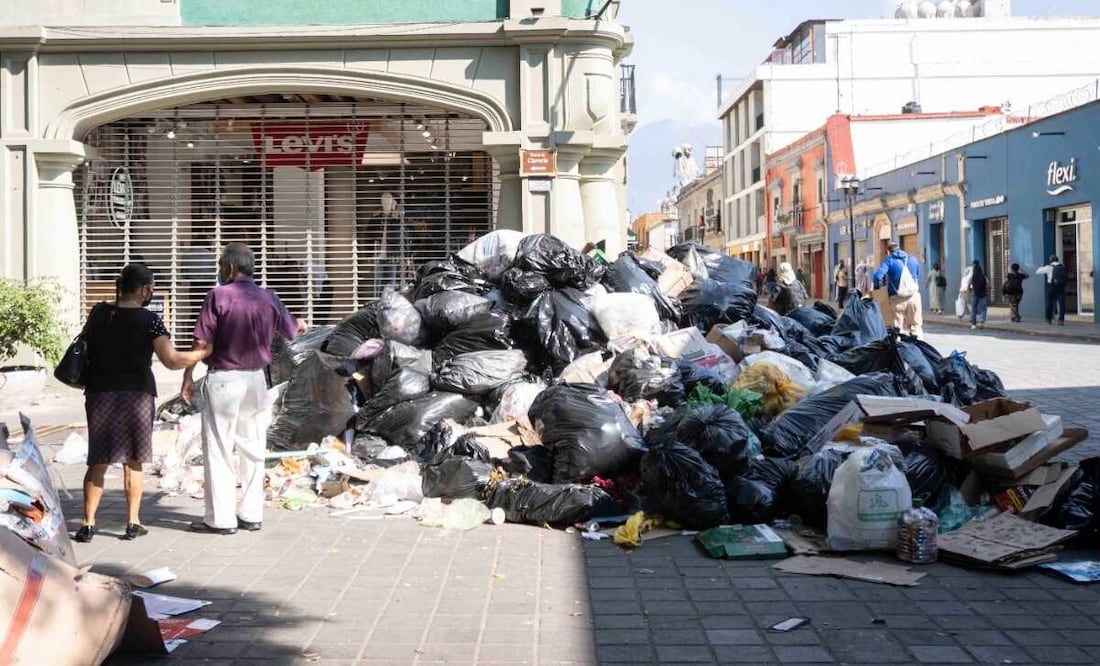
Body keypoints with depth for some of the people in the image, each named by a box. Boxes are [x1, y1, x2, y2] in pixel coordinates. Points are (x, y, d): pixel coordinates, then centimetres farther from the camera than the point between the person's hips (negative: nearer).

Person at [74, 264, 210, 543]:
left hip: (100, 393, 3)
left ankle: (88, 524, 6)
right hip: (137, 394, -3)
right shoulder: (148, 320, -12)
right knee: (133, 462, 9)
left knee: (98, 462, 10)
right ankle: (133, 523, 12)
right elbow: (172, 360, -16)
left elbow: (86, 347, 14)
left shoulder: (99, 313, 2)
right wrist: (204, 352, -6)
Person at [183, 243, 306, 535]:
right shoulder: (269, 299, 4)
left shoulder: (218, 296, -11)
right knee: (254, 449, 12)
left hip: (223, 379, -5)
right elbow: (292, 331, 21)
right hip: (256, 379, 5)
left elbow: (202, 343, -13)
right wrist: (301, 324, 44)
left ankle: (221, 518, 4)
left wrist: (188, 378, -4)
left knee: (218, 450, 2)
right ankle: (252, 514, 15)